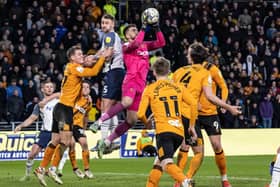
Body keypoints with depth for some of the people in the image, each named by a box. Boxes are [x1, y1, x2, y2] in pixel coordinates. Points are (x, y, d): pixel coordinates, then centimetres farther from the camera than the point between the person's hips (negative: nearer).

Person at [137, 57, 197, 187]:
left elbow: (140, 114, -1)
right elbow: (194, 104, 3)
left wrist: (147, 123, 21)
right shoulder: (178, 87, 14)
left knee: (167, 163, -17)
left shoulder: (150, 89, 5)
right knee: (158, 162, 20)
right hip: (179, 131, 5)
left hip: (163, 131, -5)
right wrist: (192, 125, 13)